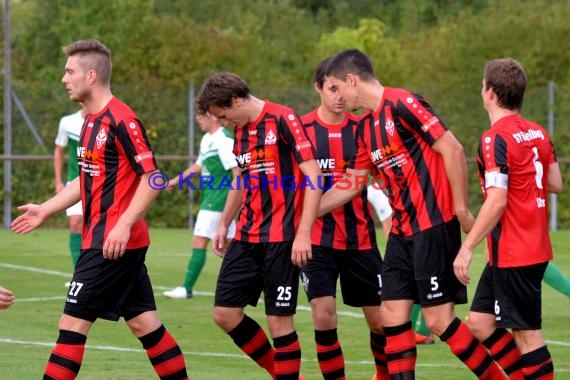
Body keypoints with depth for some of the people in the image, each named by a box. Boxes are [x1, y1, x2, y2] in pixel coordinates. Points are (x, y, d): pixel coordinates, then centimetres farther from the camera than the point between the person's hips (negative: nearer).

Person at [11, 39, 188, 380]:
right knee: (144, 323, 10)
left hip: (114, 243, -9)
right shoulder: (92, 120, 14)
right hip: (101, 239, 9)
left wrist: (124, 225, -25)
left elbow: (151, 179, -18)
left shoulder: (122, 121, -15)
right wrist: (45, 209, 22)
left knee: (73, 322, -7)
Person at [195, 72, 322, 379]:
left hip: (281, 238, -8)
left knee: (279, 320, -6)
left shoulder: (283, 120, -12)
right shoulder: (240, 130, 12)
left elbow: (312, 175, -15)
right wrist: (224, 224, 25)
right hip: (246, 236, 8)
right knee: (225, 313, 5)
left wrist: (303, 233, -19)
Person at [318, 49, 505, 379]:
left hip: (434, 225, -9)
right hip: (402, 229, 9)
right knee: (393, 314, 3)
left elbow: (453, 150, -15)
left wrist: (461, 209, -15)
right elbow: (352, 184, 23)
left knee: (439, 320, -9)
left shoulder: (402, 104, -12)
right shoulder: (367, 126, 15)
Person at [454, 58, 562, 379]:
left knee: (527, 333, -3)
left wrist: (467, 248, -18)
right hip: (536, 249, 9)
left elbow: (497, 201, -21)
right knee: (480, 322, 13)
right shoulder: (538, 133, 9)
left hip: (512, 254, -9)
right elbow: (556, 184, 15)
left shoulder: (496, 138, -16)